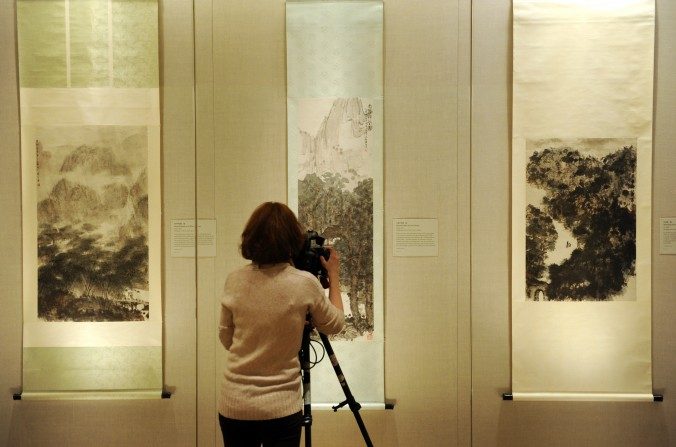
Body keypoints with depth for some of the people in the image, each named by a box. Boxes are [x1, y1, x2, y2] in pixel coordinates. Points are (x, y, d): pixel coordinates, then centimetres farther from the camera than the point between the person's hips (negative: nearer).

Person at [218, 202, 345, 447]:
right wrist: (333, 276, 15)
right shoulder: (305, 283, -13)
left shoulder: (234, 281, -5)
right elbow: (334, 325, 6)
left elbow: (225, 338, 9)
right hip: (281, 408, -3)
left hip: (233, 406, 3)